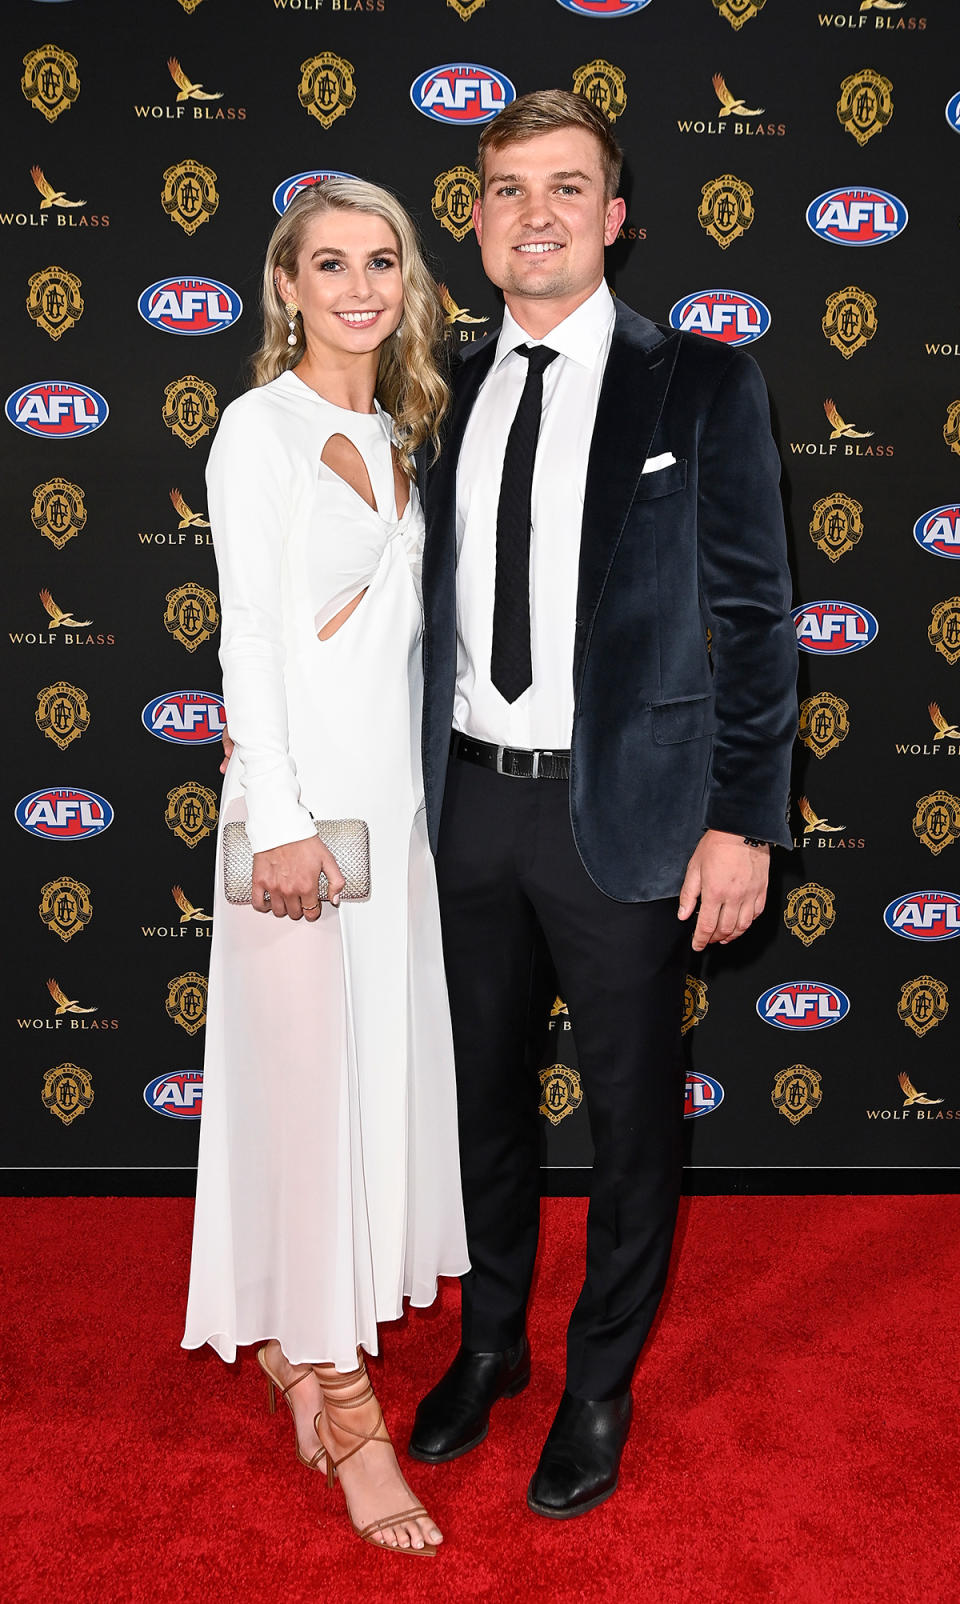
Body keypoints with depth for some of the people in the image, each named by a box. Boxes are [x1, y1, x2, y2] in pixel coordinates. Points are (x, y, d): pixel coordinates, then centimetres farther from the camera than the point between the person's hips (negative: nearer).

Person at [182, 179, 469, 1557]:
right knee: (313, 1072, -3)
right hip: (305, 784, -7)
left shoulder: (398, 433, 15)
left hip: (395, 789, 8)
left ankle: (297, 1334, 30)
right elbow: (250, 632, -11)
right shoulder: (260, 429, -6)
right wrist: (281, 818, -17)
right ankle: (339, 1398, 8)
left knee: (383, 1061, 12)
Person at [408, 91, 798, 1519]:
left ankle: (602, 1384, 31)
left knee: (632, 1109, 9)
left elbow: (754, 615, -5)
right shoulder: (448, 396, 8)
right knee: (486, 1091, 17)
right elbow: (435, 607, 10)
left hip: (622, 810, -3)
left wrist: (742, 820, -11)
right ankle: (490, 1342, 39)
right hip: (470, 800, 4)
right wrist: (414, 786, 7)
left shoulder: (702, 386, -3)